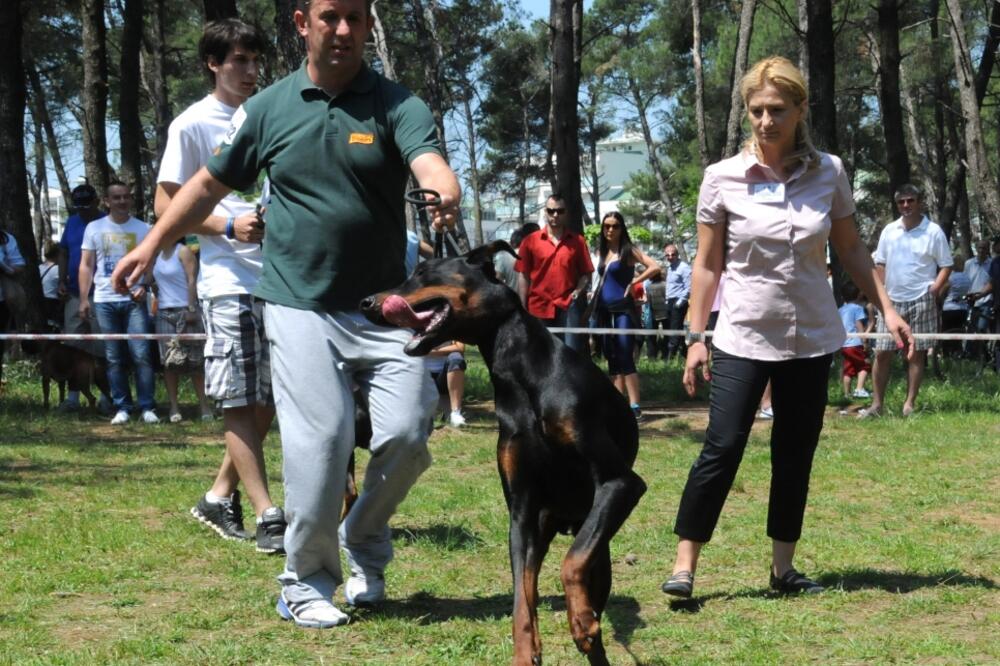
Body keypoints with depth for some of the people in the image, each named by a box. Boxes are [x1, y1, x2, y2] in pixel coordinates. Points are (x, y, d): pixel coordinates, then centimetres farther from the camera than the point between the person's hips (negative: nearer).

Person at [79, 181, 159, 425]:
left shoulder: (143, 229, 6)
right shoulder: (94, 228, 9)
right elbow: (86, 266, 9)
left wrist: (143, 286, -13)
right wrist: (84, 299, 1)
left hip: (134, 301, -1)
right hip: (105, 301, 1)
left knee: (141, 355, -8)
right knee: (114, 359, 3)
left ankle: (147, 407, -5)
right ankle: (122, 408, 7)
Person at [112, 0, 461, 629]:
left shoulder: (397, 104, -2)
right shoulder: (267, 109, 3)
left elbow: (430, 162, -22)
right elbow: (210, 184, 15)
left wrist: (445, 196, -45)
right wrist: (153, 243, 12)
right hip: (301, 304, 0)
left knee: (406, 435, -7)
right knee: (321, 439, -10)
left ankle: (365, 549, 21)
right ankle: (306, 582, 8)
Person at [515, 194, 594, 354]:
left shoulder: (577, 241, 7)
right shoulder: (531, 241, 5)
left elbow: (586, 274, 10)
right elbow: (523, 276, 6)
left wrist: (578, 291, -9)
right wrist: (522, 309, 1)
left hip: (568, 308, -1)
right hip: (539, 308, 1)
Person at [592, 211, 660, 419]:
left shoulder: (628, 251, -5)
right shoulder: (601, 251, 12)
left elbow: (655, 267, -15)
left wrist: (633, 282, -12)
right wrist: (596, 294, 10)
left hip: (623, 308, -7)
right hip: (604, 309, 7)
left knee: (625, 357, -14)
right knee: (612, 359, 8)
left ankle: (634, 406, -16)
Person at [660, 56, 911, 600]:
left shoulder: (828, 173, -1)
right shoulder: (723, 179, -6)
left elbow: (852, 250, 9)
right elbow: (707, 263, -1)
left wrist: (887, 309, 2)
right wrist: (696, 336, -4)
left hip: (812, 337, 3)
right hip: (744, 337, -3)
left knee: (795, 455, 9)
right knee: (722, 449, -9)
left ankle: (783, 568, 20)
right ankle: (685, 564, -1)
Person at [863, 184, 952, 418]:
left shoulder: (933, 231, -2)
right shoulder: (889, 230, 8)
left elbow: (946, 266, 1)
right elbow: (880, 264, 15)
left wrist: (935, 288, -14)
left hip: (920, 300, -3)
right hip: (892, 300, 3)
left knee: (917, 353, 1)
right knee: (882, 353, 0)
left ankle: (909, 404, 8)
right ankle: (877, 404, 6)